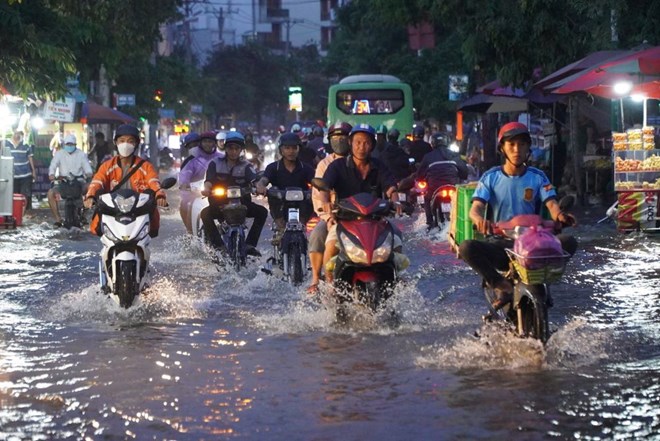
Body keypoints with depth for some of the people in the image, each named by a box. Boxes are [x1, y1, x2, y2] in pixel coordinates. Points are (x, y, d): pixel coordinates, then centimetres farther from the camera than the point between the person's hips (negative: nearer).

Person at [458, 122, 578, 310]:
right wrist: (479, 219, -34)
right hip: (500, 243, -1)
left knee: (569, 242, -25)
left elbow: (551, 204, -7)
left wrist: (560, 215, -34)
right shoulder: (491, 177, 4)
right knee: (466, 248, -30)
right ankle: (503, 286, -23)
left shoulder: (537, 177, 7)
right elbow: (475, 208, -8)